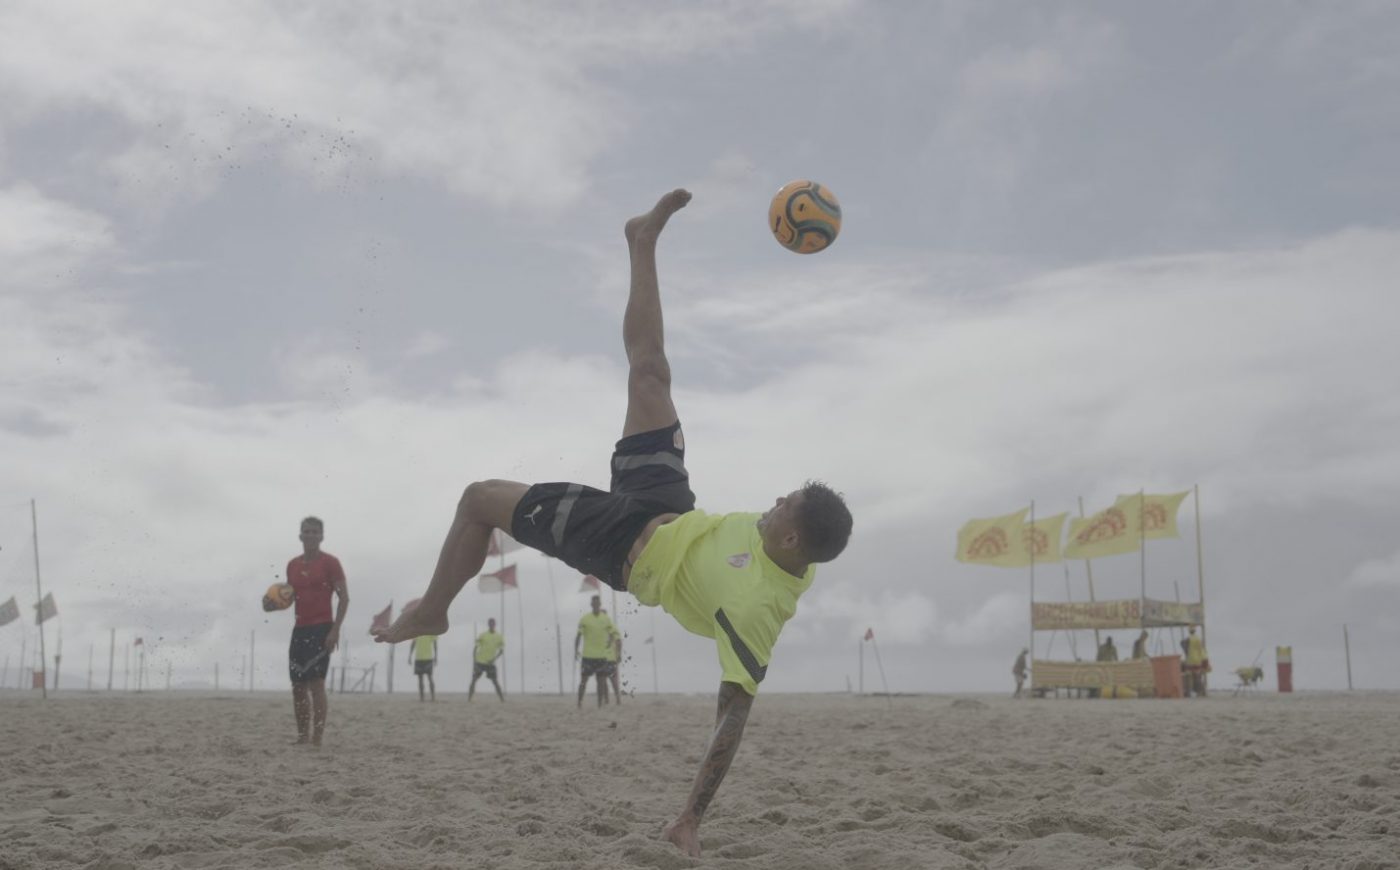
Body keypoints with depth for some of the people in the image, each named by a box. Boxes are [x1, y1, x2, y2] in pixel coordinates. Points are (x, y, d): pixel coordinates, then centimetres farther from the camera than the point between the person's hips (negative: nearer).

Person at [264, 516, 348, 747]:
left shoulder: (330, 562, -5)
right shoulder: (292, 565, 13)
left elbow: (344, 598, -8)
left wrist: (335, 630, -17)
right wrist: (273, 603, 2)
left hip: (321, 629, -7)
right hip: (299, 629, 7)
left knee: (316, 682, -13)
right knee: (298, 685, 6)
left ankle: (317, 740, -13)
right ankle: (302, 738, 13)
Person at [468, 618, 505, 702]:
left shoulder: (499, 636, 2)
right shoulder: (482, 635, -3)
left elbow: (501, 651, 5)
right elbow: (475, 649, -1)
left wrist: (494, 659, -11)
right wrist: (474, 662, -8)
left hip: (490, 663, 1)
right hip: (479, 661, 0)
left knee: (494, 681, -5)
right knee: (474, 680, -3)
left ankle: (503, 700, -3)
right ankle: (468, 699, 2)